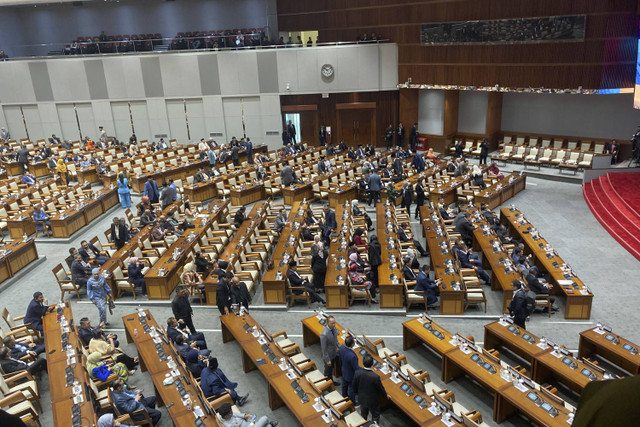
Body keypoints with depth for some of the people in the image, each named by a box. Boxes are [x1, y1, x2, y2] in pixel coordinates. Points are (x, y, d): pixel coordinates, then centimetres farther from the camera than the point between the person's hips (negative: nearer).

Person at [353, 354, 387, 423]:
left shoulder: (357, 373, -23)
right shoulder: (375, 377, -34)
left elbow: (354, 386, -6)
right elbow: (381, 388, -16)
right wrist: (386, 395, 6)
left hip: (362, 399, 4)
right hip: (372, 401, -4)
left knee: (363, 415, 28)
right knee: (375, 416, 21)